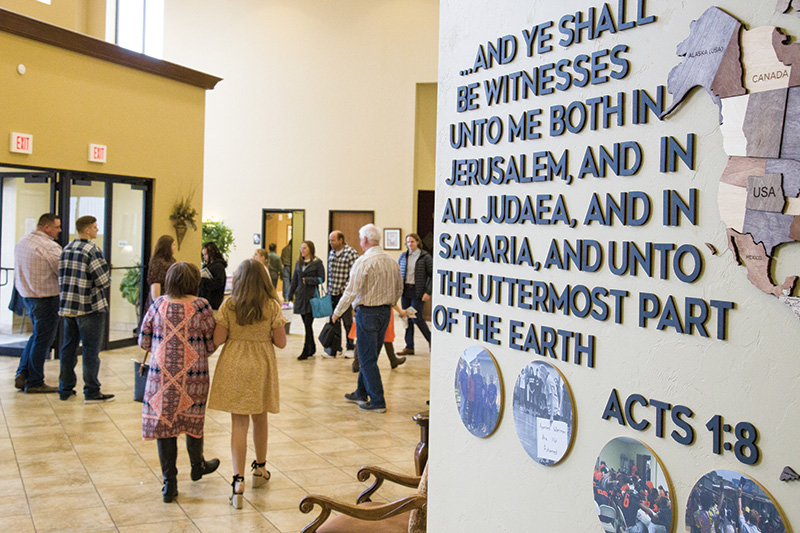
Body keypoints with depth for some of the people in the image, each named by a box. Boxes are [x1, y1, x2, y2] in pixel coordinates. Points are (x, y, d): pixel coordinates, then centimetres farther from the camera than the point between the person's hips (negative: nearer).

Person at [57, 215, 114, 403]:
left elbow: (62, 277, 14)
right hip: (90, 308, -7)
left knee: (68, 347, 14)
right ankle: (92, 392, 4)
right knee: (91, 350, 0)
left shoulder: (66, 249, 9)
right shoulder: (92, 250, -15)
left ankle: (65, 389, 22)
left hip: (67, 306, 7)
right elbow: (104, 280, -17)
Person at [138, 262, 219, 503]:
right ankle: (197, 465, 40)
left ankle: (169, 483, 10)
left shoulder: (158, 305, -3)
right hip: (193, 375, -1)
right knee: (193, 419, 18)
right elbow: (211, 344, -4)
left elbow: (143, 341, 3)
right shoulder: (201, 307, -9)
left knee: (163, 422, 8)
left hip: (162, 374, 1)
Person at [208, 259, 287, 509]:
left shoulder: (228, 305, -6)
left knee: (239, 423, 3)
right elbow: (281, 342, -7)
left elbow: (217, 339, -7)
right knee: (259, 419, 19)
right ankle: (260, 469, 37)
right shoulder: (272, 306, -7)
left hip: (234, 366, 0)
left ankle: (238, 480, -8)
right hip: (261, 366, 0)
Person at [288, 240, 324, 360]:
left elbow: (321, 279, -5)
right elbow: (294, 280, 17)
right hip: (300, 296, 6)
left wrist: (307, 280, -11)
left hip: (311, 296, -6)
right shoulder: (299, 263, 13)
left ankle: (306, 350, -2)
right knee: (306, 323, 9)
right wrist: (290, 295, 14)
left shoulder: (317, 263, -3)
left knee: (308, 324, -8)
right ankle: (312, 349, 20)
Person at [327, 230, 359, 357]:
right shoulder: (331, 253, 11)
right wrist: (329, 289, 15)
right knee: (334, 322, 9)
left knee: (347, 322, 2)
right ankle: (335, 348, 17)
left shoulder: (351, 253, -11)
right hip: (332, 293, 6)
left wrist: (345, 289, -15)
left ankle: (350, 347, 17)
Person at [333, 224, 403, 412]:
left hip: (367, 312, -7)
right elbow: (399, 289, 15)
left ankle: (378, 401, 1)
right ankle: (361, 393, 30)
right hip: (385, 312, 7)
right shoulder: (392, 261, 6)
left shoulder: (363, 262, -16)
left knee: (367, 359, 0)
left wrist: (337, 312, -4)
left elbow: (351, 291, -17)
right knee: (369, 356, 19)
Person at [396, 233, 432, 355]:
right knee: (407, 318, 6)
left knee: (416, 317, -7)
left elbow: (432, 275, -5)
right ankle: (409, 347, 12)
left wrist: (428, 292, -11)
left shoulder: (425, 257, -5)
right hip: (405, 290, 5)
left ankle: (430, 339, 17)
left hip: (418, 292, -5)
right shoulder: (403, 256, 9)